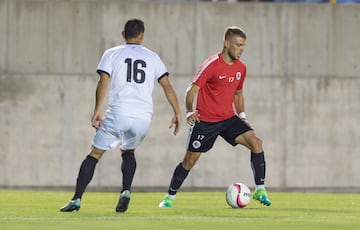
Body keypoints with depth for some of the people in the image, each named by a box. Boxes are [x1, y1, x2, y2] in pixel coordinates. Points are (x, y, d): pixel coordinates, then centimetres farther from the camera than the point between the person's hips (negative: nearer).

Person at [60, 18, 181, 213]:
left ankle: (76, 199, -5)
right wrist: (177, 113, 14)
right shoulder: (152, 57, 14)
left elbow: (103, 82, -4)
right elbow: (167, 86, 10)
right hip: (143, 116, 3)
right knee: (128, 152, 26)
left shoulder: (112, 54, 7)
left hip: (118, 113, -3)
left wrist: (97, 111, -5)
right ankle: (126, 192, 5)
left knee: (95, 154, 4)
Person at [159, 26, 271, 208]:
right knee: (190, 159, 2)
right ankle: (169, 197, 20)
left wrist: (242, 115, 8)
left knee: (256, 143, -15)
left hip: (228, 118, 5)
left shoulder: (241, 68, 4)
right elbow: (192, 90, -15)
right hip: (205, 120, -5)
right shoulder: (211, 65, -15)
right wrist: (189, 111, -30)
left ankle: (260, 190, -10)